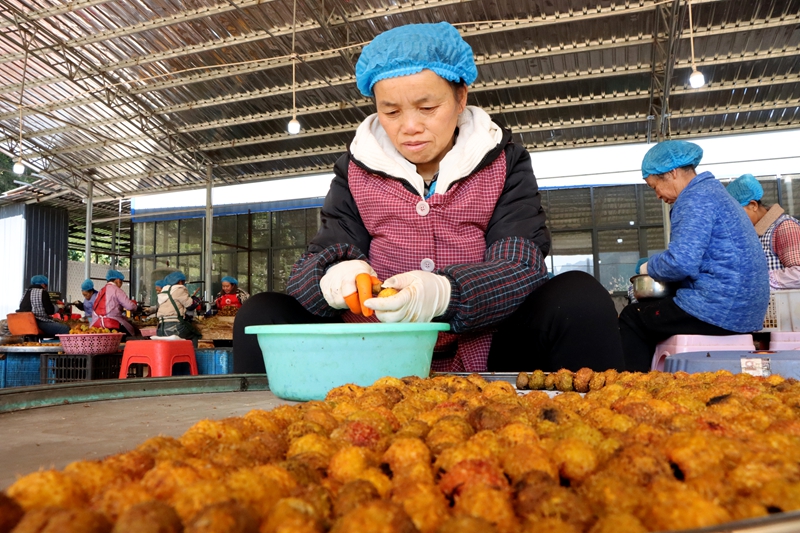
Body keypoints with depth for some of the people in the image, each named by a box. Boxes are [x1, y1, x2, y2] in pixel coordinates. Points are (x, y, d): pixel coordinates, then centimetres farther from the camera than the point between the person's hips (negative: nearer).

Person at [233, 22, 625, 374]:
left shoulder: (503, 164, 2)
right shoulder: (356, 172, 6)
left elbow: (521, 265, -11)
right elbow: (317, 261, -2)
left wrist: (444, 294, -33)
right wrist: (333, 276, -29)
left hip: (484, 351, 0)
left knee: (580, 299, -26)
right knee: (262, 315, -16)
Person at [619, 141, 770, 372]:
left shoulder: (696, 197, -14)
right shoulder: (714, 191, 17)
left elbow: (681, 263, -24)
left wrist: (650, 267, -5)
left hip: (719, 311, -10)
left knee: (631, 318, 3)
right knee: (648, 310, 23)